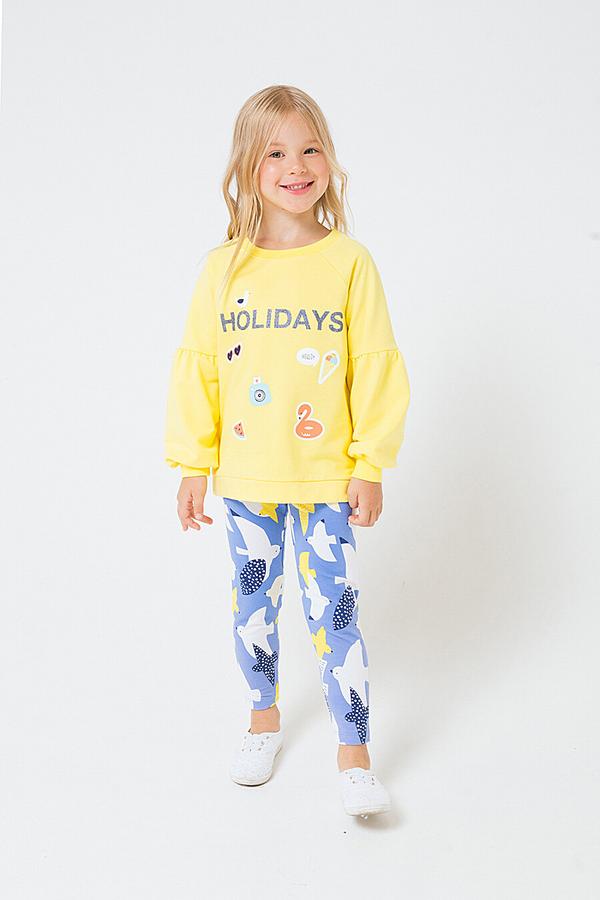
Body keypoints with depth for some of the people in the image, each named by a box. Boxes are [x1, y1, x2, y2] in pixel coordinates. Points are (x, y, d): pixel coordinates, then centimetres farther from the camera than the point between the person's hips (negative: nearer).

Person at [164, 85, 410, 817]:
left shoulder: (349, 262, -6)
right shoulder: (223, 268, -2)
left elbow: (377, 368, -4)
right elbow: (197, 368, 2)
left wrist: (370, 465, -6)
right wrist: (192, 466, 1)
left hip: (326, 478, -2)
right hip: (245, 479, 3)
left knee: (333, 612, 0)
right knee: (252, 604, 17)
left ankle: (353, 756, 15)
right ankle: (264, 716, 39)